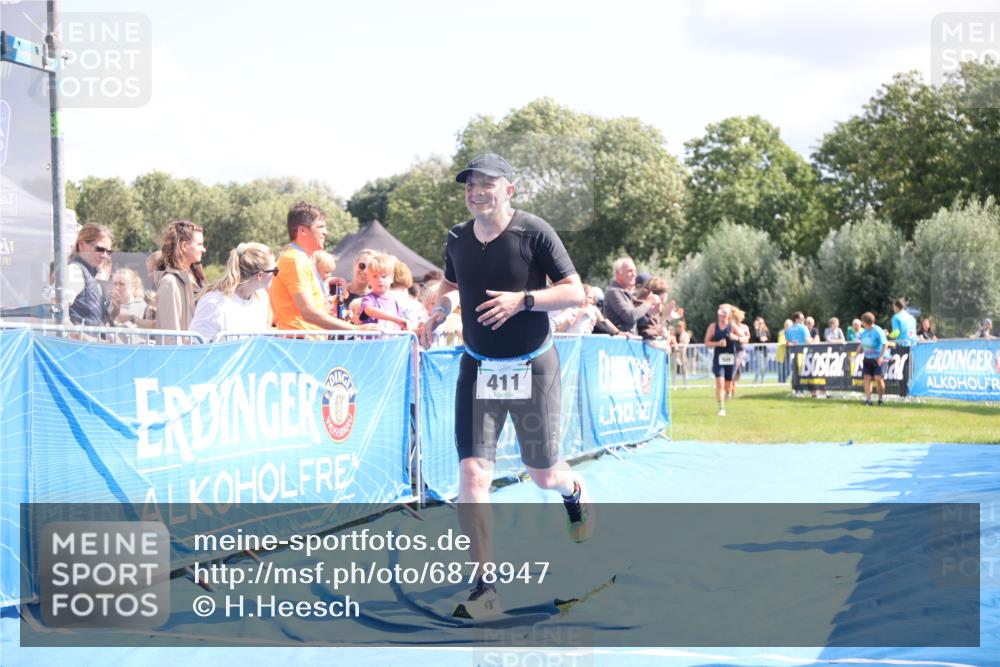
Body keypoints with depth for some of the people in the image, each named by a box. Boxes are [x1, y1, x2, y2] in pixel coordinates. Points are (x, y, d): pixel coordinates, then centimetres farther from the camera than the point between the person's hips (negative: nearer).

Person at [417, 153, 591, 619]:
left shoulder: (535, 233, -12)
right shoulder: (457, 239, 2)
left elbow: (576, 293, -12)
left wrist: (523, 299, -25)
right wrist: (438, 309, 2)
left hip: (532, 369, -2)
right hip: (477, 369, 3)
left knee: (543, 475, 10)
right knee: (472, 473, -12)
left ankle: (574, 491, 51)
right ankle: (484, 590, -8)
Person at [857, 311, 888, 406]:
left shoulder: (878, 331, -11)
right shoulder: (864, 332, 12)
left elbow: (885, 344, -15)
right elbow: (861, 345, 22)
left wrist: (881, 356, -21)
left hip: (877, 359, -7)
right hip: (867, 359, 7)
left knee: (878, 378, -10)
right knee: (867, 378, -2)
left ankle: (880, 399, 5)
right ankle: (868, 400, -2)